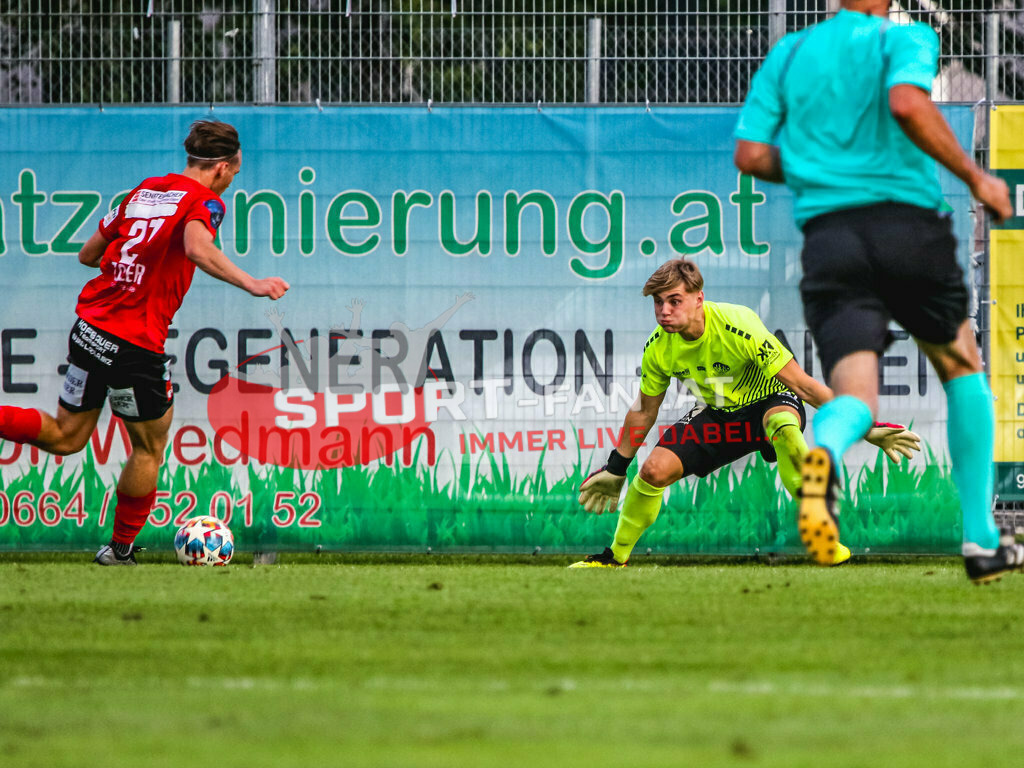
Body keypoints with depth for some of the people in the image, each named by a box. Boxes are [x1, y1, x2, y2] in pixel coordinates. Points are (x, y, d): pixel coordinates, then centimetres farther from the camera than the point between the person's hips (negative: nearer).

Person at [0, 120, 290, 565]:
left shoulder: (145, 191, 15)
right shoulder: (203, 201, -6)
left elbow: (88, 254, 22)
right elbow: (197, 248, -29)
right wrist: (251, 284, -32)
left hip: (89, 326, 6)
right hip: (135, 344, -6)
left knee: (66, 436, 18)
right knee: (149, 449, 13)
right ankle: (121, 549, 19)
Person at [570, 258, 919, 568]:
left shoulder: (739, 328, -32)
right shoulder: (658, 348, -16)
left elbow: (801, 384, -26)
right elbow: (644, 411, 3)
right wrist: (615, 470, 11)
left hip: (769, 402, -4)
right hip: (716, 415, 4)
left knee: (783, 425, -40)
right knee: (654, 470, -14)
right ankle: (615, 556, 10)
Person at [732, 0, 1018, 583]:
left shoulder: (789, 53, 16)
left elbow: (751, 155, 10)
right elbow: (907, 103, -20)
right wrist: (974, 176, -10)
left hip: (826, 233, 2)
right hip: (907, 222, -2)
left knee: (855, 397, -7)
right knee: (962, 367, 21)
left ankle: (825, 454, -47)